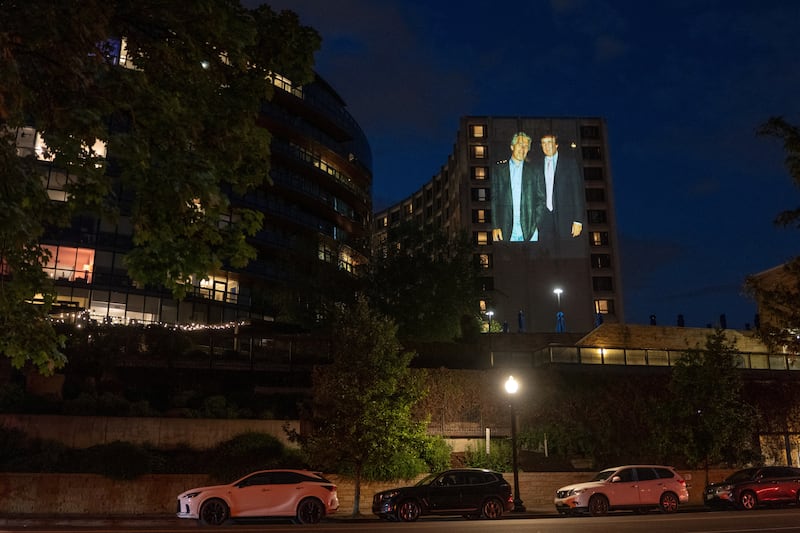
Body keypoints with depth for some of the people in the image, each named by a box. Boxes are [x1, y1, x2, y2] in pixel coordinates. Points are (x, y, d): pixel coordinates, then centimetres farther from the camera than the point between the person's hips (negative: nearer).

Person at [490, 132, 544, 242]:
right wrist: (495, 227, -4)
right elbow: (494, 199, 4)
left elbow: (541, 199, 10)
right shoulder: (499, 169, 8)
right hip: (506, 230, 0)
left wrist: (536, 223, -1)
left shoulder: (534, 170, 10)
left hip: (529, 229, 1)